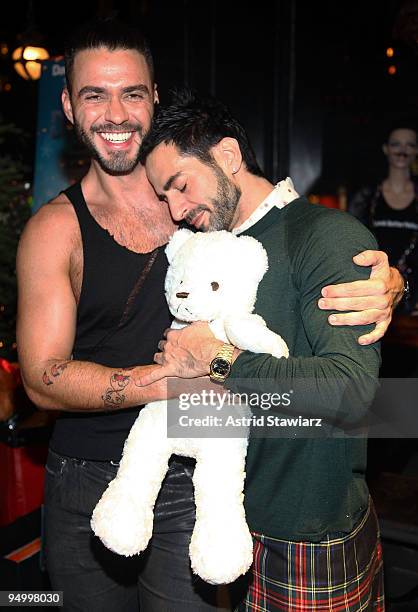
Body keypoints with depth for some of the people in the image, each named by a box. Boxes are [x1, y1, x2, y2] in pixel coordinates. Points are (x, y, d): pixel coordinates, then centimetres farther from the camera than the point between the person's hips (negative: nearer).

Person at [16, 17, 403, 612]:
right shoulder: (55, 230, -5)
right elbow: (44, 378, -11)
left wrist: (385, 285, -19)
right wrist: (166, 379, -26)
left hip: (189, 483, 0)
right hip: (85, 488, 1)